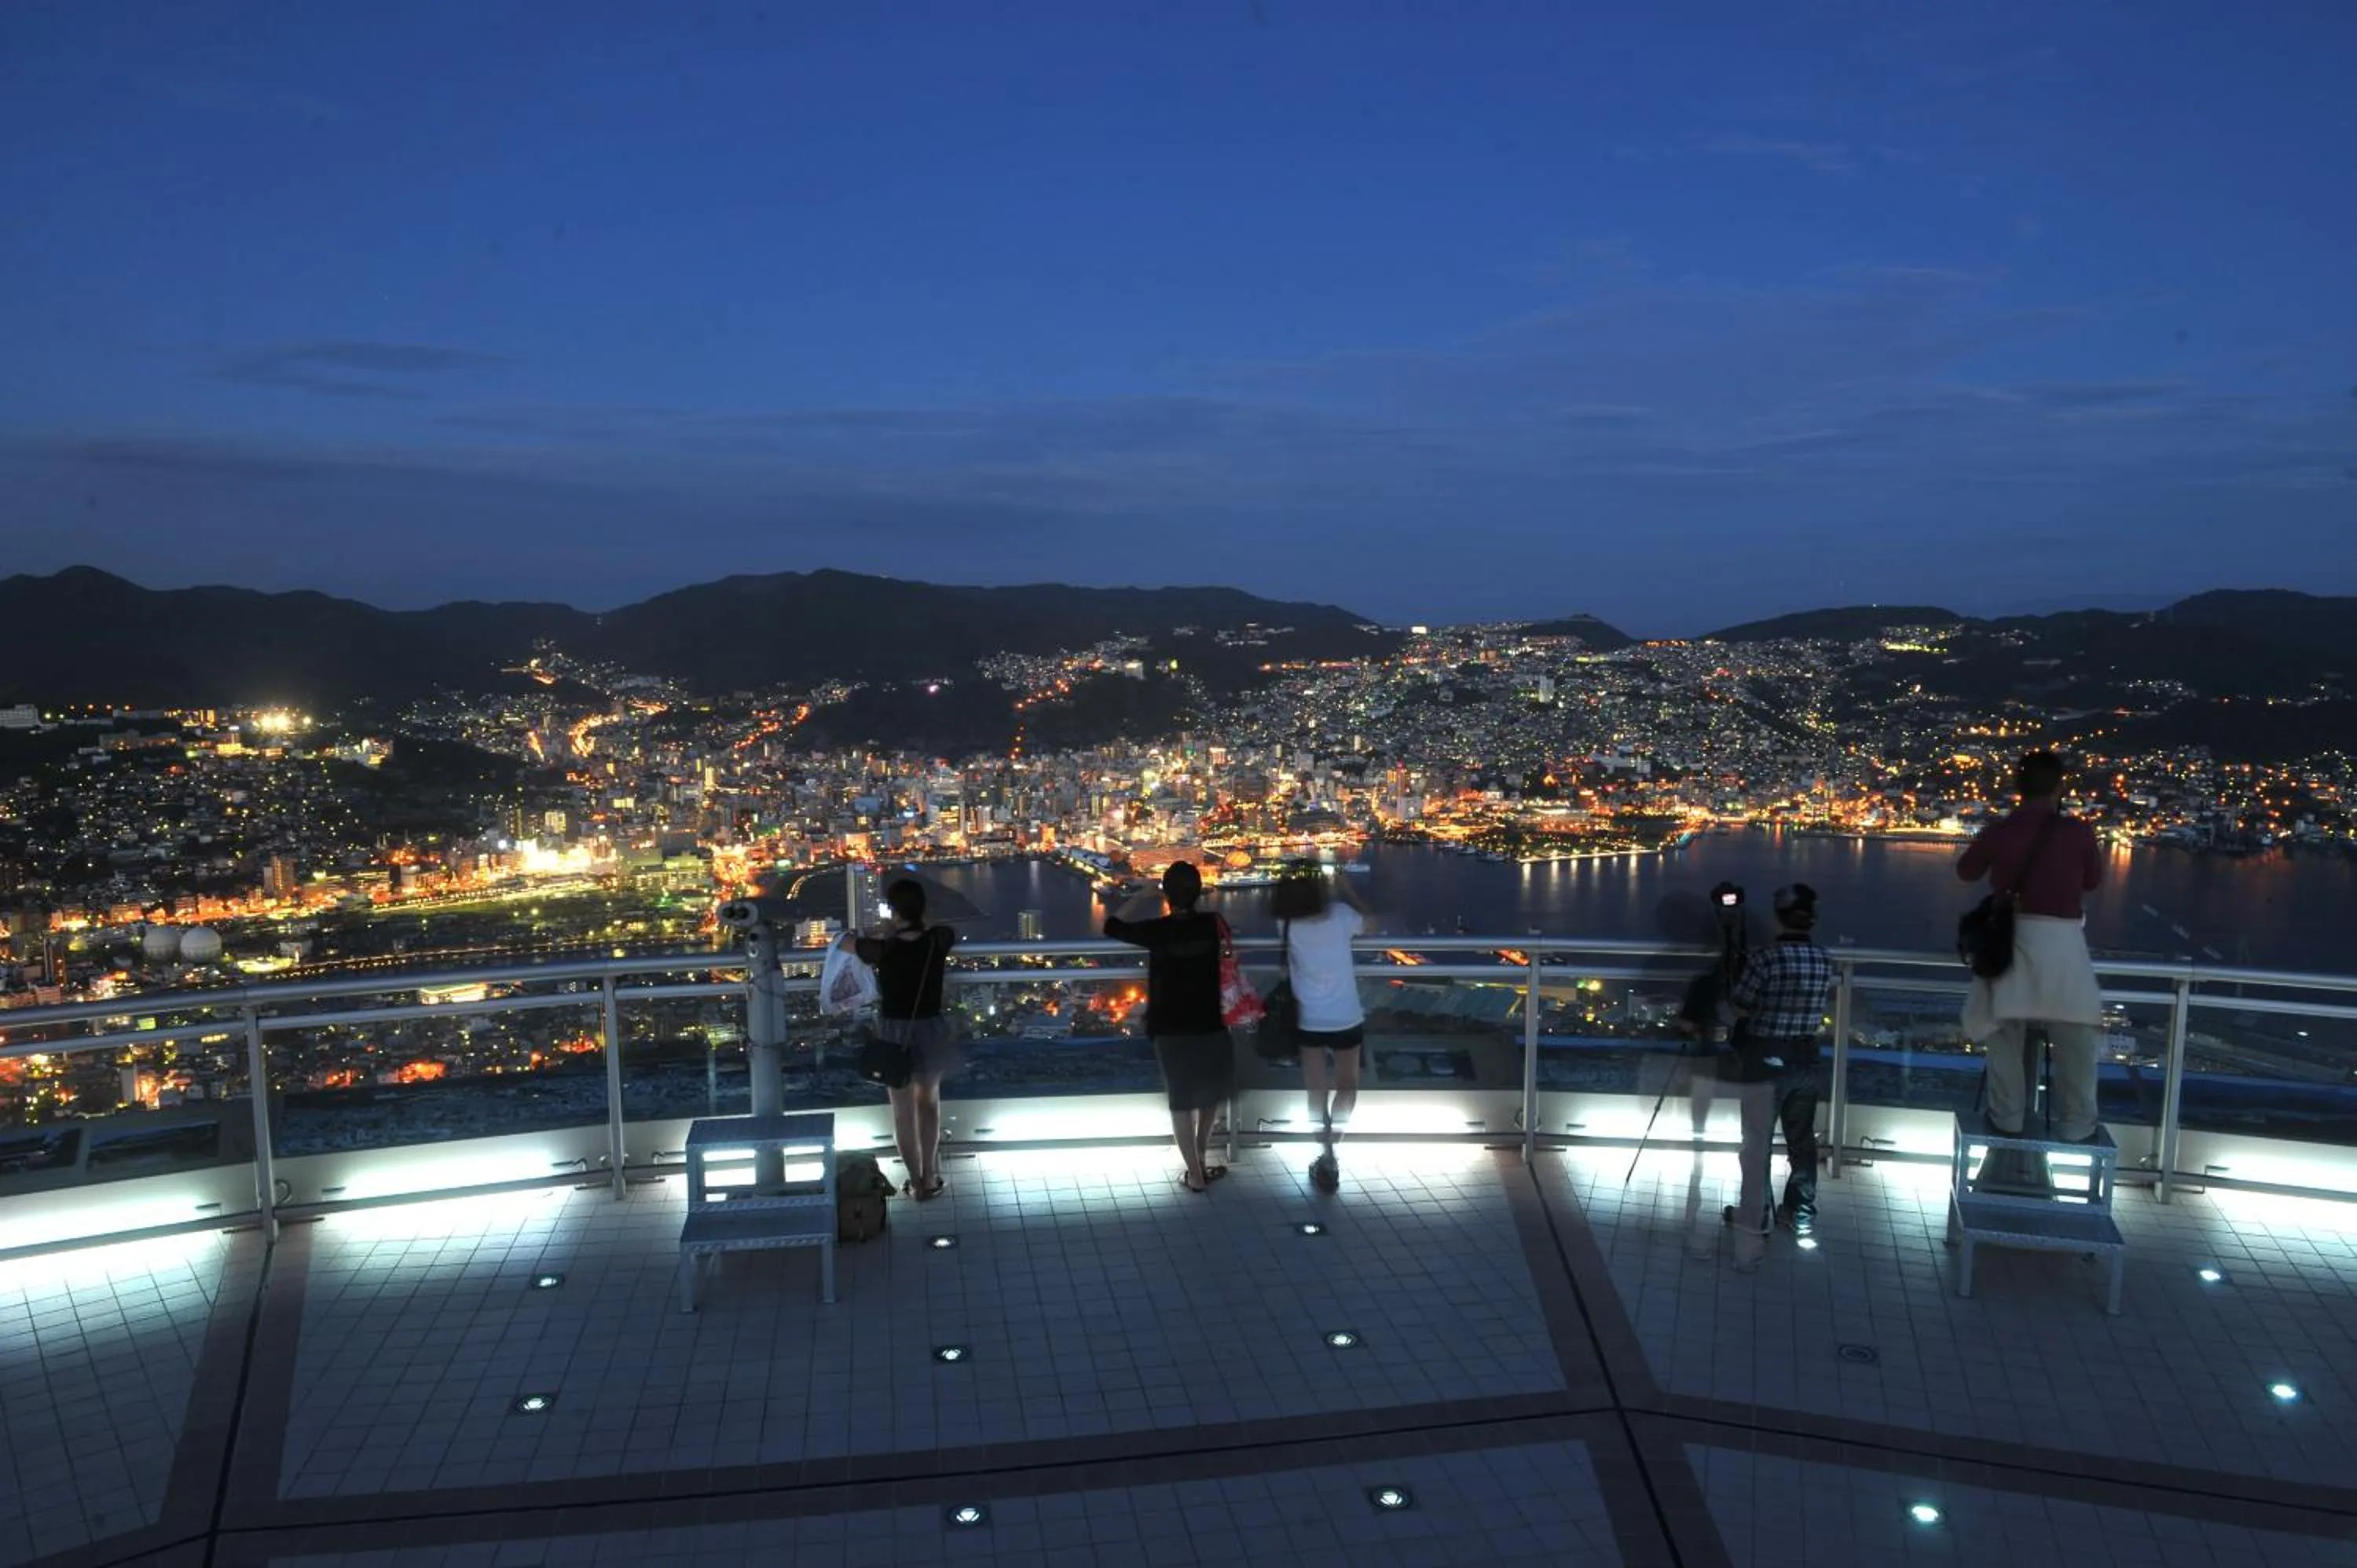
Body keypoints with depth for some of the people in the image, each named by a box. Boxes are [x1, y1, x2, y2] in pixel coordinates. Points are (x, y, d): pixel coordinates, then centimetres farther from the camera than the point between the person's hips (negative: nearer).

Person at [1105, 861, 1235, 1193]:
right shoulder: (1213, 925, -10)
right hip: (1212, 1026, 1)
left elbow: (1112, 926, 2)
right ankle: (1200, 1163, 34)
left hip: (1171, 1030, -1)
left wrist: (1141, 898, 12)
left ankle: (1196, 1174, 20)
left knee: (1182, 1102, 13)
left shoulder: (1157, 930, -12)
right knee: (1210, 1095, 23)